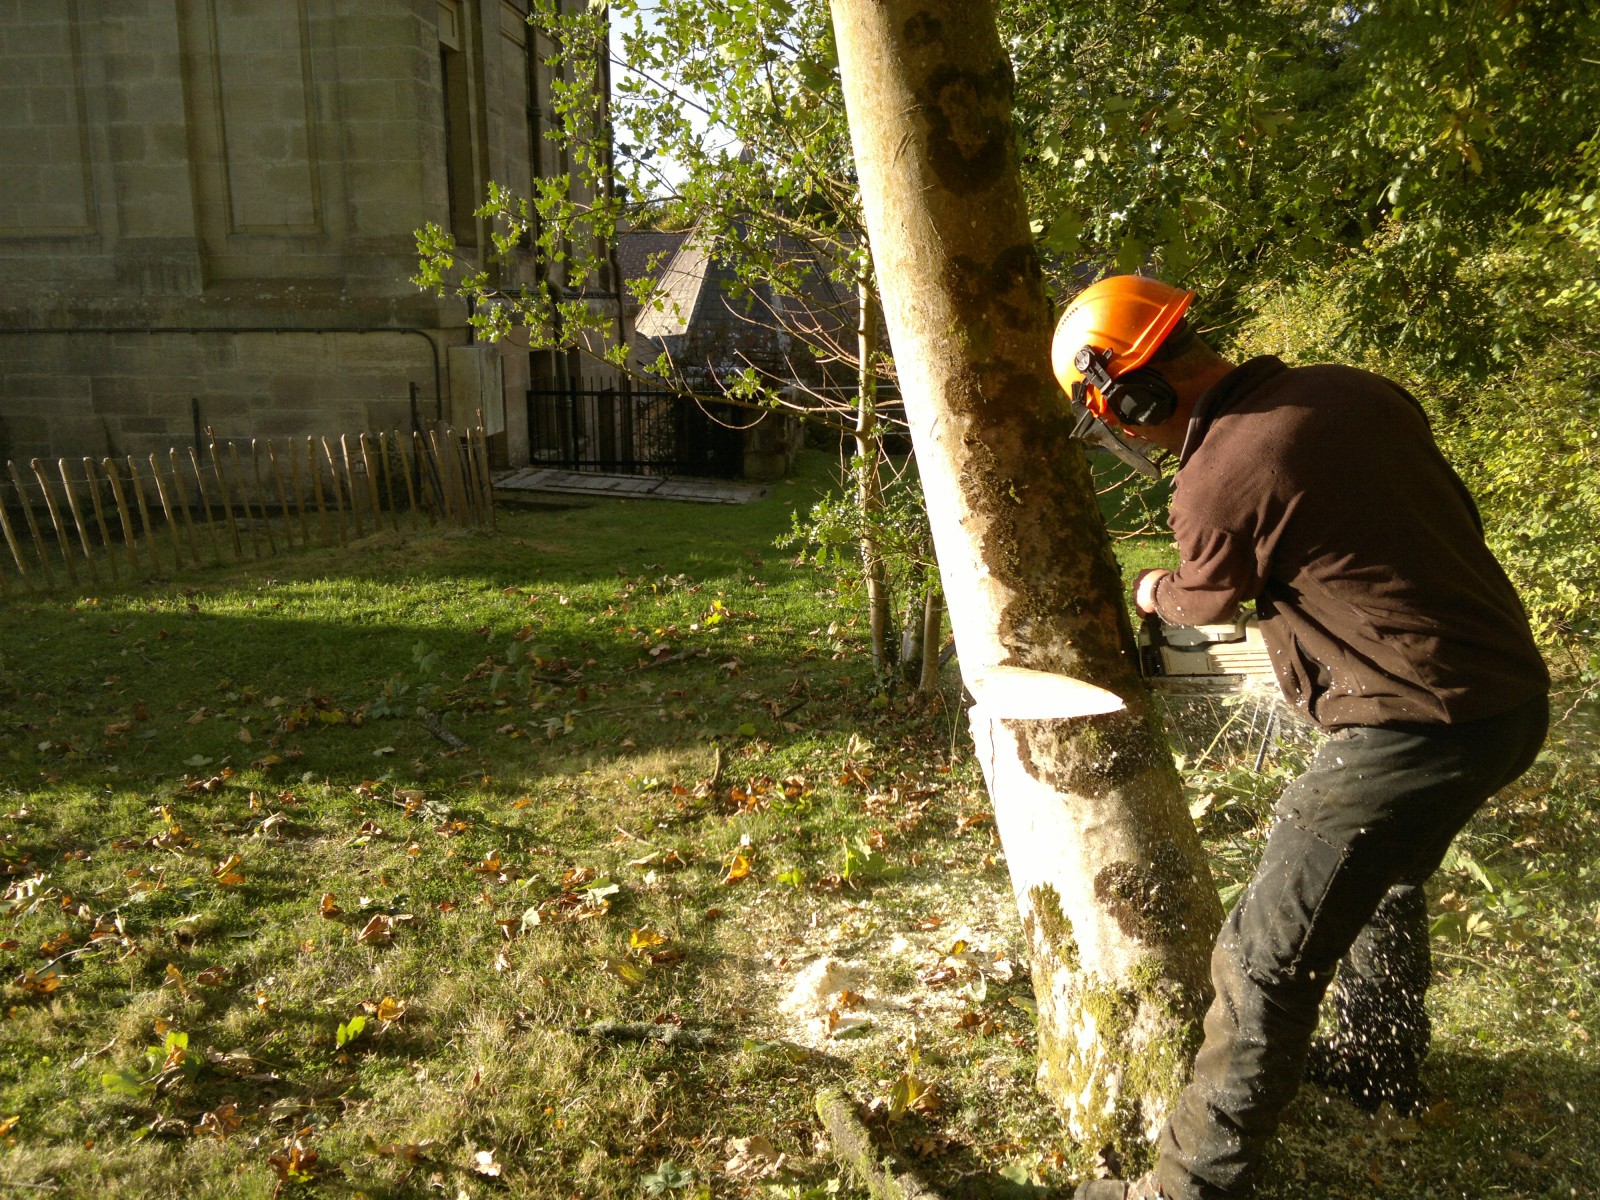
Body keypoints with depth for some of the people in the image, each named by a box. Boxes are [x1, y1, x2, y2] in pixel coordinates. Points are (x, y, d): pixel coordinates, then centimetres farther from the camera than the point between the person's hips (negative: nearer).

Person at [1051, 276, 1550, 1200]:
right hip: (1516, 691, 9)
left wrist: (1153, 595, 27)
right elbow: (1455, 522, 14)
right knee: (1385, 874, 31)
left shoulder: (1215, 484, -18)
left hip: (1417, 729, -9)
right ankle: (1380, 1063, 52)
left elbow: (1206, 601, 5)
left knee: (1265, 960, 1)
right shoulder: (1359, 390, 3)